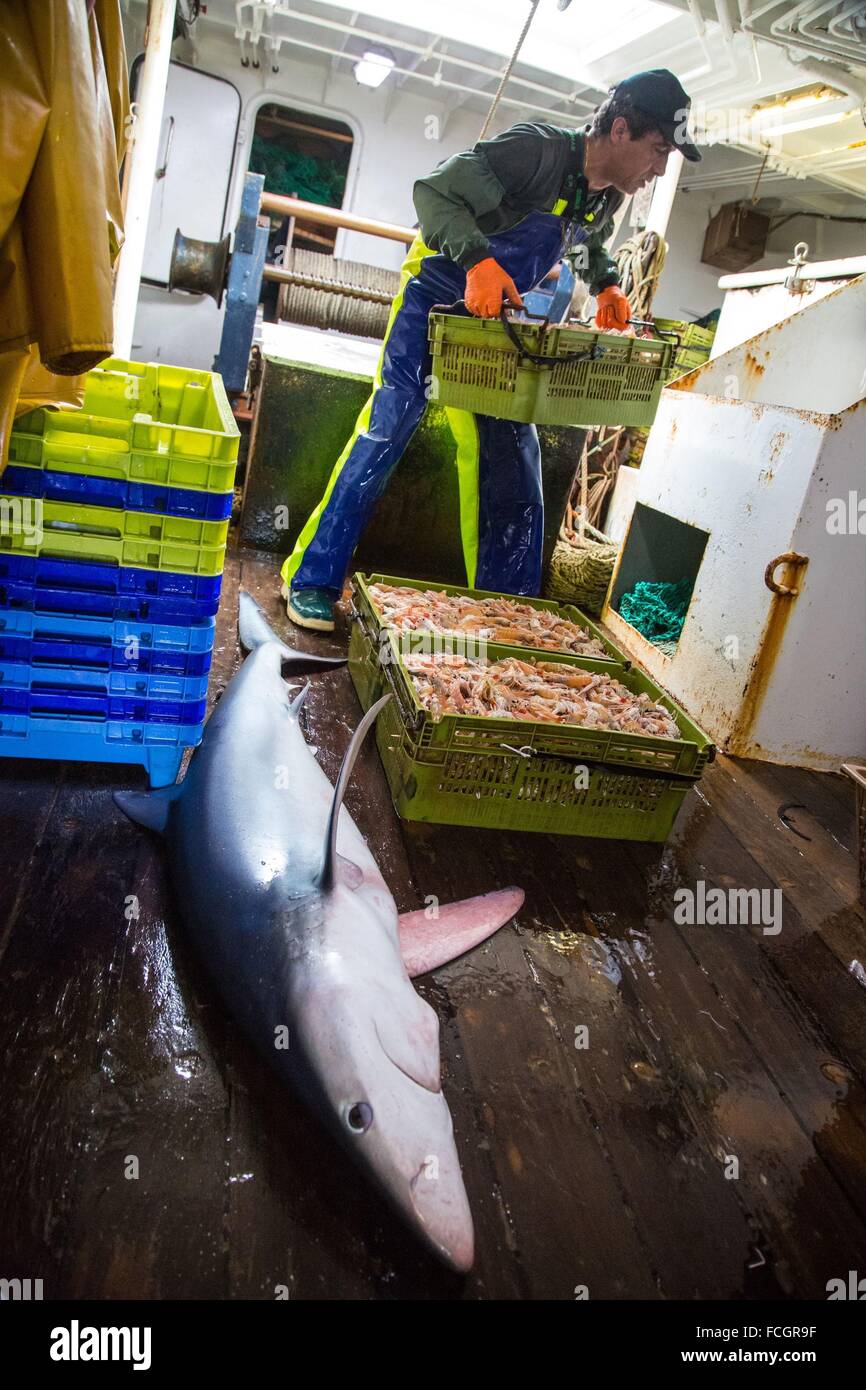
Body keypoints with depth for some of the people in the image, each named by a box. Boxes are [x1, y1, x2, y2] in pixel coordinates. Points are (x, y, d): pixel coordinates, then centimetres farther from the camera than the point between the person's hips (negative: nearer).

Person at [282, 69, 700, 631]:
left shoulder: (607, 199, 3)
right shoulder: (540, 149, -21)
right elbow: (436, 190, -26)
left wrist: (608, 286, 6)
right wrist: (478, 259, -42)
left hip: (494, 317, 7)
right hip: (435, 295, -7)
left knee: (512, 450, 1)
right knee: (388, 426, -13)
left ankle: (506, 603, 9)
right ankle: (313, 579, -5)